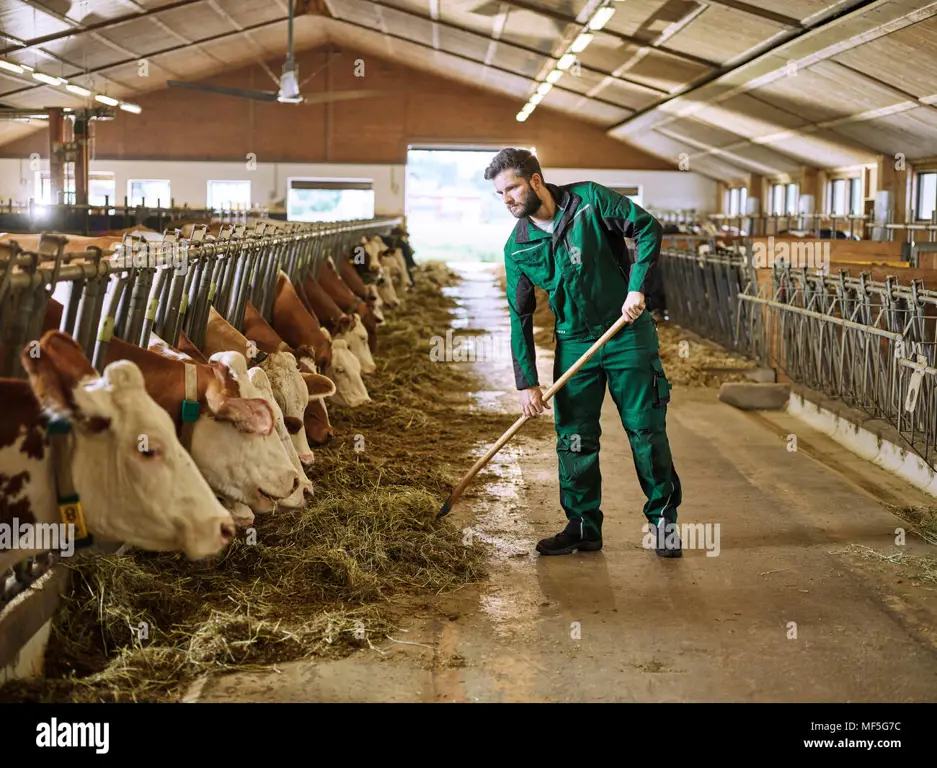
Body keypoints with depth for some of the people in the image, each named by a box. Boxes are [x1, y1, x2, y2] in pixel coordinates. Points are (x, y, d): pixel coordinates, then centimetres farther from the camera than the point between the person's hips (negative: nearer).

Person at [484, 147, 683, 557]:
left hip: (628, 333, -3)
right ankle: (583, 527, 15)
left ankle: (663, 518, 15)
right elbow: (520, 317, 1)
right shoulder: (517, 248, -1)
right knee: (574, 438, 2)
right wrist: (527, 382, -5)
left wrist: (637, 288, -20)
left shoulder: (589, 200, -10)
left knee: (646, 429, 0)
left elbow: (647, 228, -9)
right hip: (574, 343, 3)